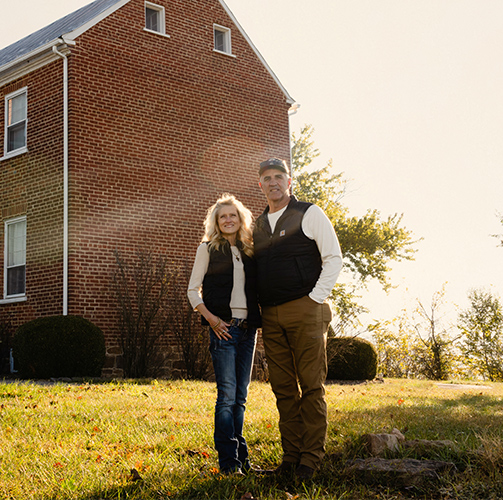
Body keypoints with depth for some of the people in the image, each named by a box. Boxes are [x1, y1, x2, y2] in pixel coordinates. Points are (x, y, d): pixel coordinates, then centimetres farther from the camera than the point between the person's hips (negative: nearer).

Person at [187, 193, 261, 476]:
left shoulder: (249, 251, 15)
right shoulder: (208, 249, 4)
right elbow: (193, 289, 1)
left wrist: (261, 318, 5)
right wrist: (210, 317, -11)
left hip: (248, 328, 4)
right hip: (223, 327, -4)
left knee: (241, 396, 9)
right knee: (227, 395, -8)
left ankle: (241, 455, 17)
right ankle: (228, 460, -4)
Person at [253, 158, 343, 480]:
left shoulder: (310, 214, 1)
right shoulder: (259, 225, 17)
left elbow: (333, 258, -3)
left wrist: (314, 299, -10)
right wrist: (259, 308, 12)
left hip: (305, 311, -5)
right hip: (271, 316, 5)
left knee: (312, 386, -4)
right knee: (283, 389, 6)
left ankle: (311, 457, 2)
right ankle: (291, 455, 13)